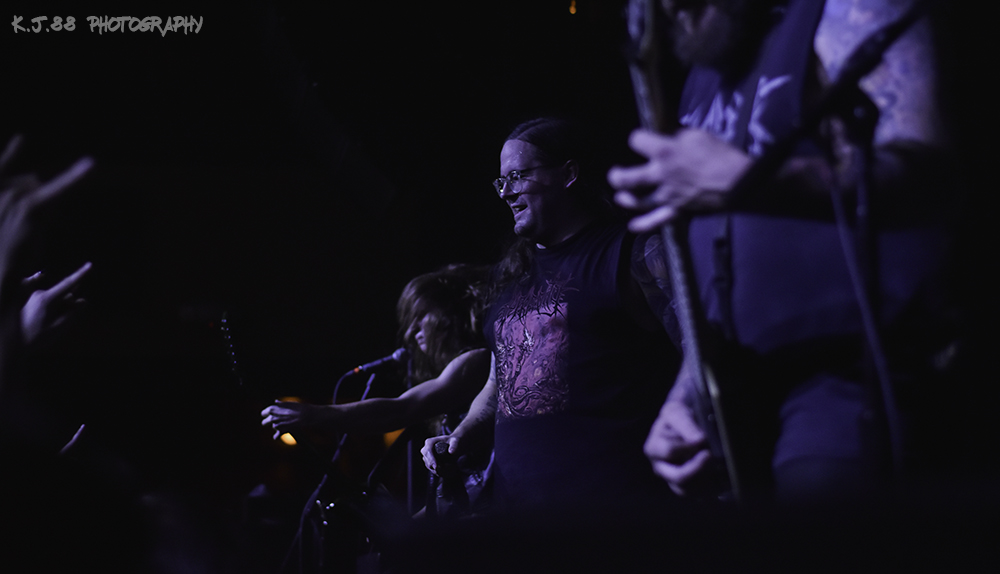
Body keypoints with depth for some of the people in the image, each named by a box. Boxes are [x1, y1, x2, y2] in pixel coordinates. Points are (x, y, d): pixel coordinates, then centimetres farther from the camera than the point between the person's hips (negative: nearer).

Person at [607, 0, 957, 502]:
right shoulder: (703, 76, 20)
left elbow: (919, 165, -18)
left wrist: (743, 181, -28)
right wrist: (682, 399, 9)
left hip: (849, 364, -8)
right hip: (737, 383, 8)